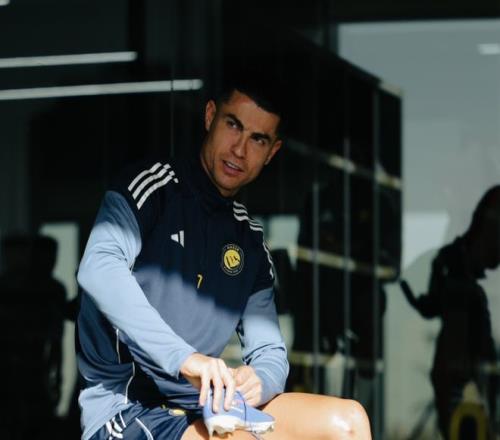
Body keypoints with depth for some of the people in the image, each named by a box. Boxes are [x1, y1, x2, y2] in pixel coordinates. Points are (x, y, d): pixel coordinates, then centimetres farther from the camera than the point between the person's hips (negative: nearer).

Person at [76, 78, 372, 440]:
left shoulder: (250, 240, 15)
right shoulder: (155, 185, -5)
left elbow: (270, 352, 14)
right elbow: (99, 268, -25)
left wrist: (257, 380, -13)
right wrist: (184, 357, -34)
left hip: (202, 405, 8)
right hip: (125, 410, -8)